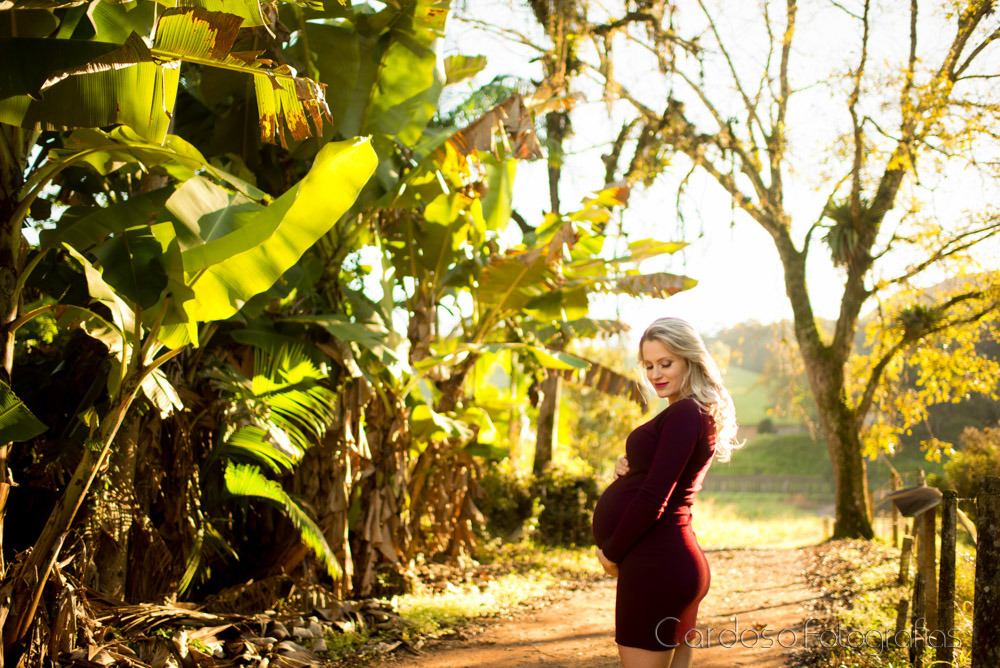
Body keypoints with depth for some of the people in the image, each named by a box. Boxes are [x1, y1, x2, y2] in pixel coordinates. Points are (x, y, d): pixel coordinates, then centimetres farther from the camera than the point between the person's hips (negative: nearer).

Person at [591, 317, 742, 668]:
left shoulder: (684, 413, -15)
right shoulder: (704, 414, 15)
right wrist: (629, 468, 3)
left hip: (657, 565, -10)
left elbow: (653, 499, -20)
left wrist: (612, 552, -8)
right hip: (680, 560, 10)